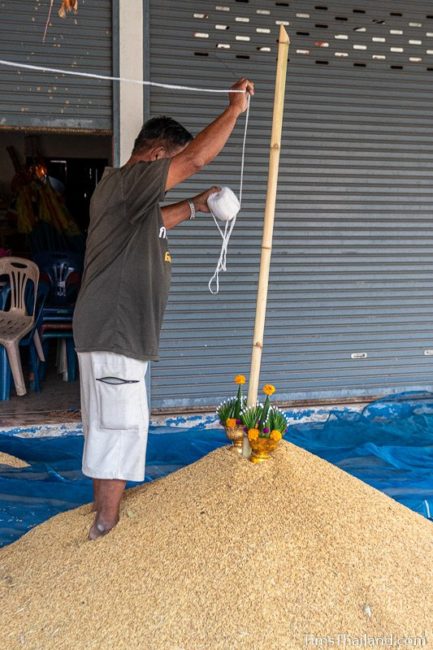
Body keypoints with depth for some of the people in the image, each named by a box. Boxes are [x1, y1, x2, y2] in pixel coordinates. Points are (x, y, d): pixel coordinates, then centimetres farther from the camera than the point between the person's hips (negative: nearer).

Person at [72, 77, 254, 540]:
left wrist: (194, 206, 28)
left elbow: (156, 221, 37)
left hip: (118, 329, 11)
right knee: (121, 427, -3)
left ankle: (102, 509, 33)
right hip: (113, 331, -11)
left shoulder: (130, 196, 16)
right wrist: (235, 108, -11)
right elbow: (197, 158, -22)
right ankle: (106, 528, 10)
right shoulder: (123, 182, -15)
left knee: (109, 425, 18)